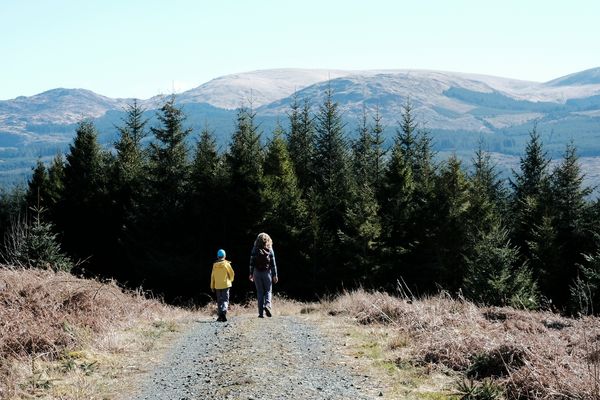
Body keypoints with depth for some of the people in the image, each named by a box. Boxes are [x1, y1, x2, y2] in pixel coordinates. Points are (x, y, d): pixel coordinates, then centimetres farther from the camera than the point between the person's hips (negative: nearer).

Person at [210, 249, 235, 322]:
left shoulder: (215, 265, 0)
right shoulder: (226, 264, -7)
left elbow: (212, 276, 4)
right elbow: (232, 273, -2)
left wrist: (212, 286, 11)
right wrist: (230, 280, 19)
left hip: (217, 286, 3)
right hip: (225, 285, -3)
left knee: (219, 301, 11)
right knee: (225, 300, -2)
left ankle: (220, 316, 11)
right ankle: (224, 312, -25)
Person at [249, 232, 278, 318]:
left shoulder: (255, 250, -2)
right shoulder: (270, 250, -3)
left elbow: (251, 263, 0)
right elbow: (273, 264, -2)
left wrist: (251, 274, 7)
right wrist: (275, 275, 3)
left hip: (257, 272, 1)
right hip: (267, 272, -1)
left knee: (260, 292, 6)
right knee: (268, 291, 11)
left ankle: (261, 312, 5)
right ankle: (267, 305, -16)